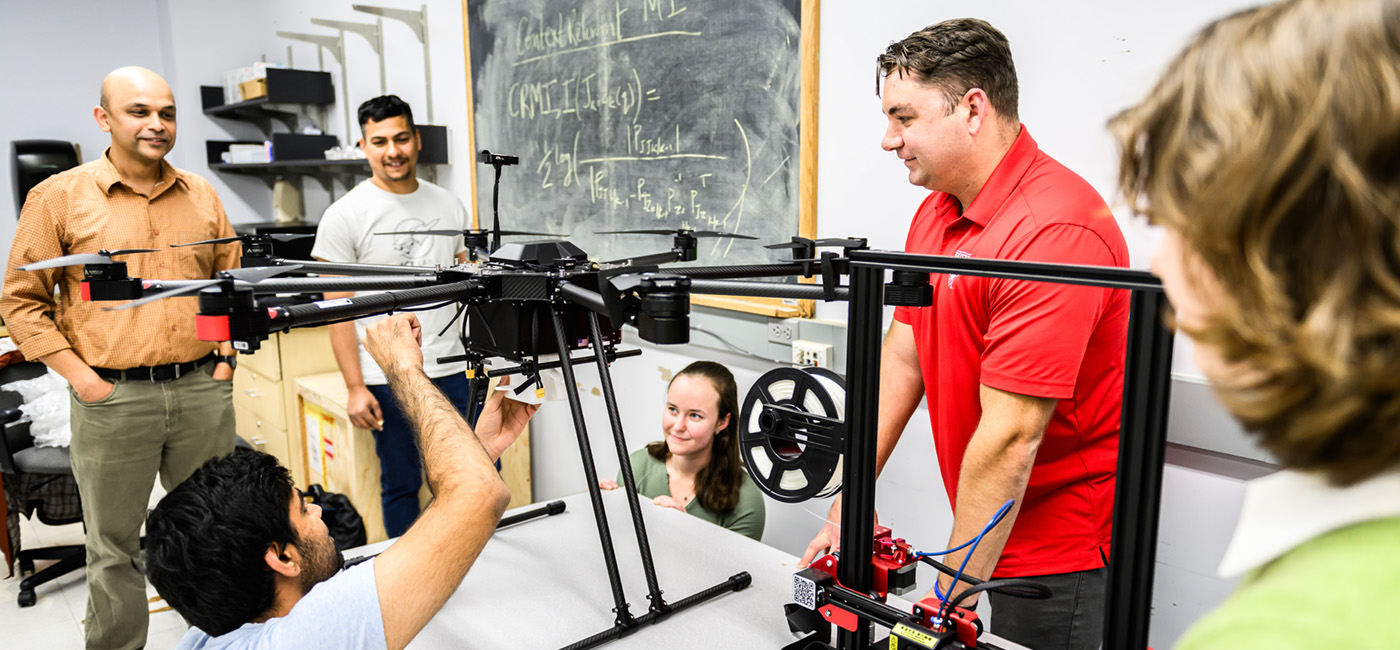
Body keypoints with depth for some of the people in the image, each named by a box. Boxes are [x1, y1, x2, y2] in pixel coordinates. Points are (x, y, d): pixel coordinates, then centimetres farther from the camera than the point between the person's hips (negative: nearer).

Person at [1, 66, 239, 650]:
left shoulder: (202, 196, 9)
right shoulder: (59, 197, -1)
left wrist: (225, 357, 7)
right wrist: (81, 377, -8)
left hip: (203, 389, 3)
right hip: (112, 397, -3)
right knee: (115, 547, 9)